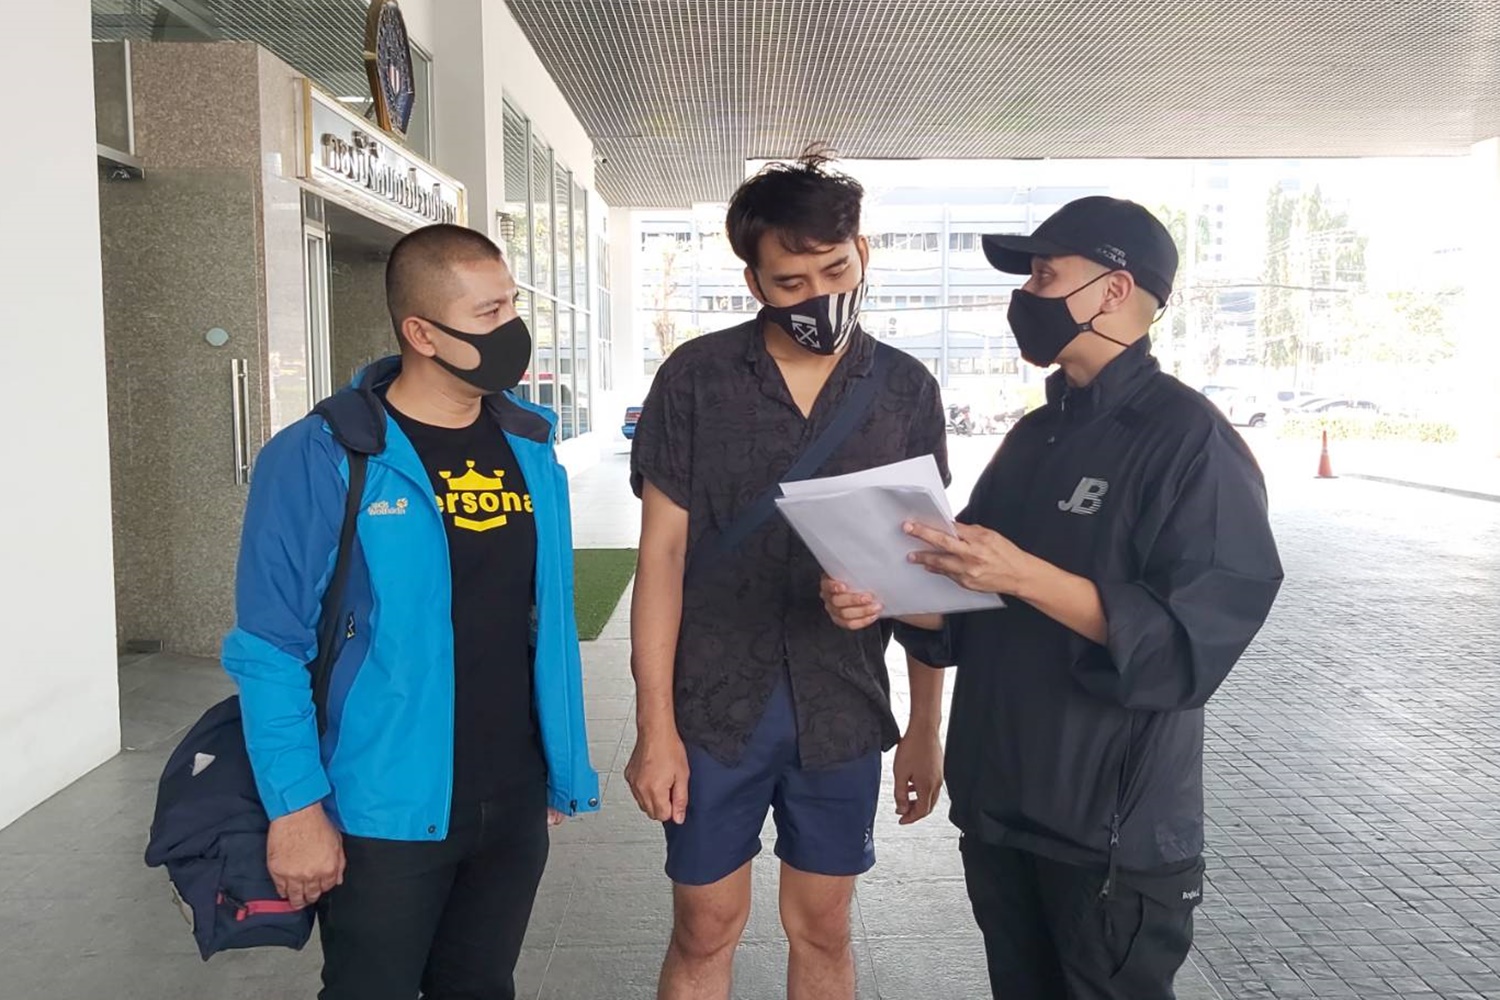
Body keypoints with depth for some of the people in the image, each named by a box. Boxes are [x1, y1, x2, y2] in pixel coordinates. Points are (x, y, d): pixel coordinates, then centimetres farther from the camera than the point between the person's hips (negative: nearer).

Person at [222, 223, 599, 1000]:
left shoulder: (529, 447, 2)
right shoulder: (319, 459, -14)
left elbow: (549, 620, 7)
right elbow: (270, 650, -11)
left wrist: (563, 764, 9)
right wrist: (296, 807, -13)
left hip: (514, 803, 5)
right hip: (385, 812, -5)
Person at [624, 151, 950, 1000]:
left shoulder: (907, 390, -1)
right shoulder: (695, 379, -6)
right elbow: (663, 553, -5)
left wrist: (927, 728, 4)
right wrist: (655, 725, -8)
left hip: (845, 710, 1)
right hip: (714, 706, -1)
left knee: (823, 929, 16)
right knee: (706, 931, 13)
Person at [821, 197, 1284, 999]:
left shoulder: (1191, 438, -14)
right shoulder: (1033, 438, 9)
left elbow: (1195, 638, -22)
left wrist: (1024, 575, -28)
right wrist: (887, 598, -7)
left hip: (1113, 833, -7)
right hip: (997, 807, 7)